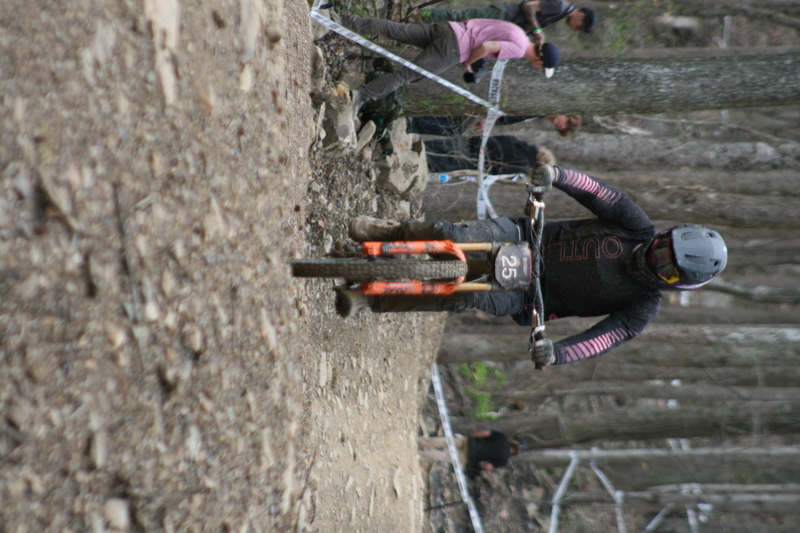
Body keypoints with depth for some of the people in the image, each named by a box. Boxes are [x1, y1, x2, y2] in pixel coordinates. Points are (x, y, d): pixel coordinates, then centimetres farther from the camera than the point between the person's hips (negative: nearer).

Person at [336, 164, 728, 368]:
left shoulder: (643, 309, -13)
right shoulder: (640, 230, -6)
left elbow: (603, 338, -23)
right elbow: (599, 194, -11)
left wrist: (558, 353, -44)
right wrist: (558, 175, -31)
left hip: (527, 300, -3)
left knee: (464, 294, -27)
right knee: (450, 236, -21)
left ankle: (372, 298, -13)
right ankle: (394, 233, 9)